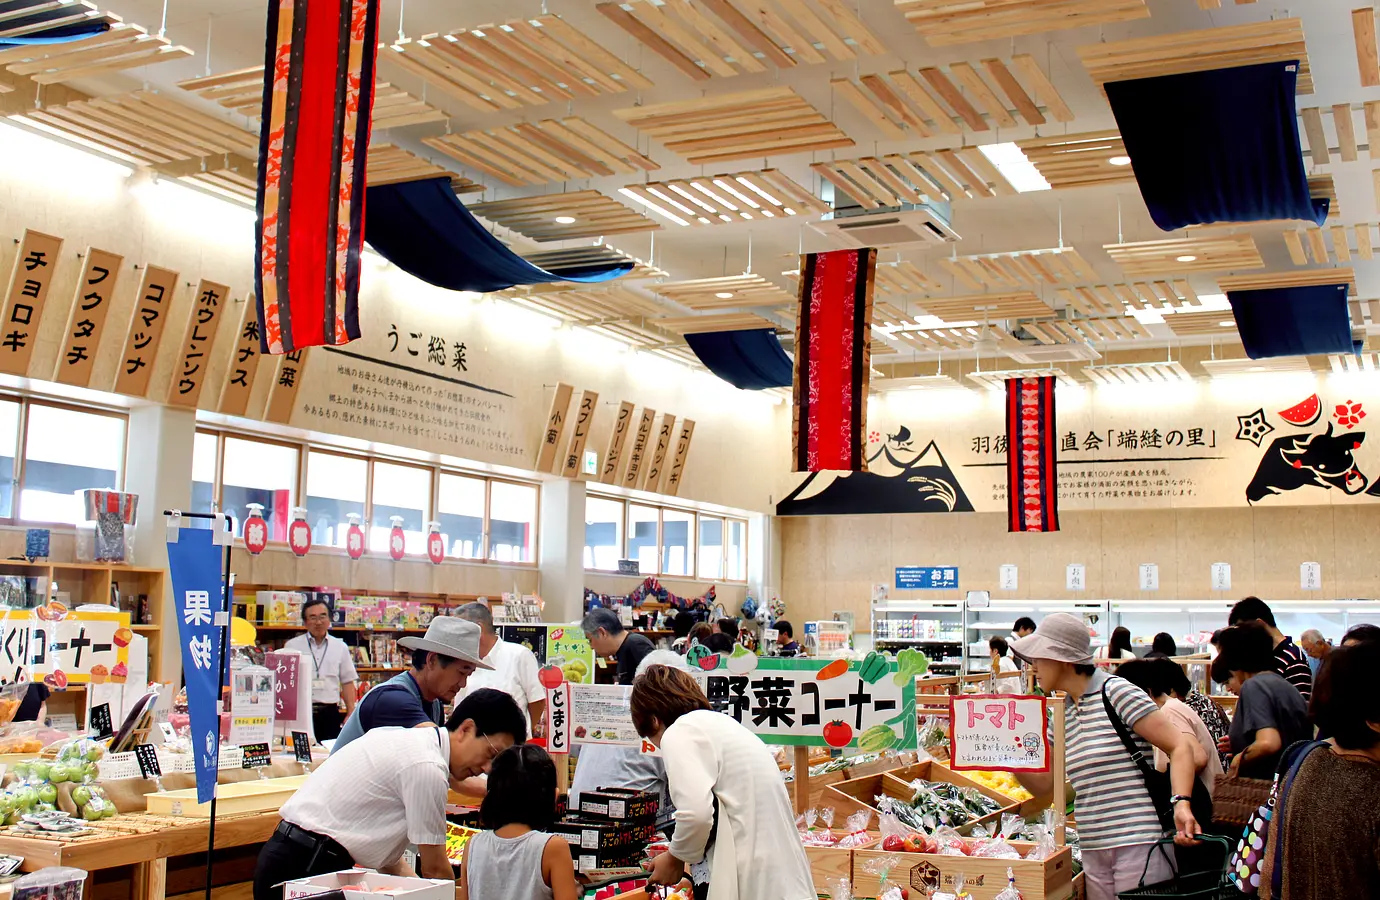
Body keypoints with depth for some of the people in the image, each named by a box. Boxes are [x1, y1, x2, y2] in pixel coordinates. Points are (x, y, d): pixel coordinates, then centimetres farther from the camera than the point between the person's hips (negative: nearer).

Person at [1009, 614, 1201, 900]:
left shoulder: (1116, 692, -8)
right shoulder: (1062, 715, 13)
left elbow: (1180, 746, -11)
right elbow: (1042, 785, 16)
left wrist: (1181, 803, -25)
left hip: (1139, 844, -7)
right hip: (1094, 852, 7)